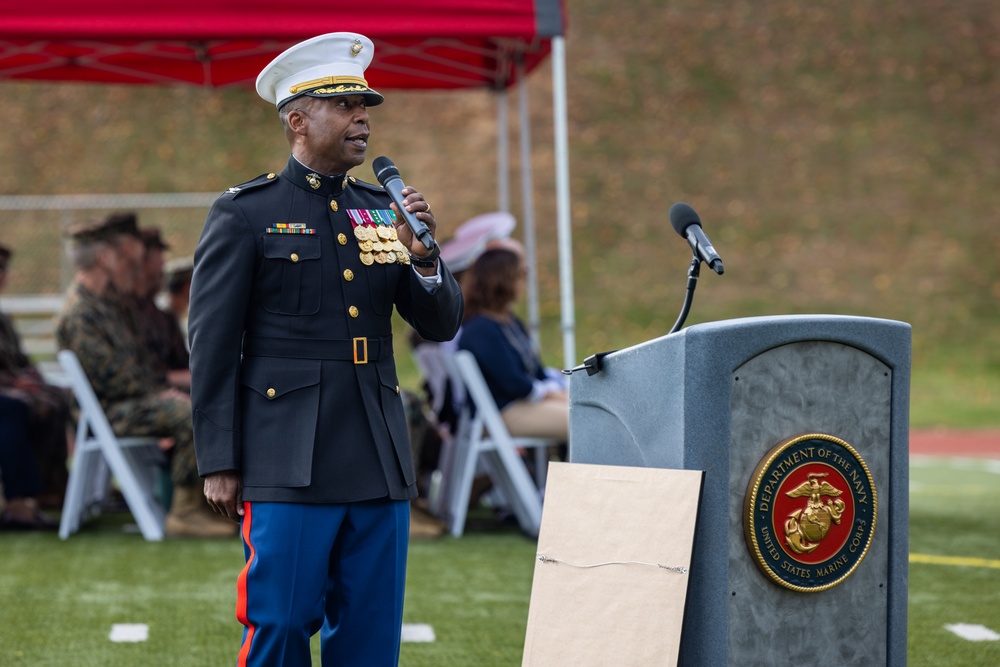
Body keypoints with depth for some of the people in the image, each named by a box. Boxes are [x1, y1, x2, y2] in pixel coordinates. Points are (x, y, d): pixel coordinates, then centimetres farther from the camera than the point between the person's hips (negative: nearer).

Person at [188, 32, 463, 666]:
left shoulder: (382, 211, 15)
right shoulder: (244, 214, 0)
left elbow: (442, 323, 13)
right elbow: (213, 346, -2)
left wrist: (422, 253, -8)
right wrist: (218, 464, -7)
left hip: (380, 464, 5)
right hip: (290, 465, -5)